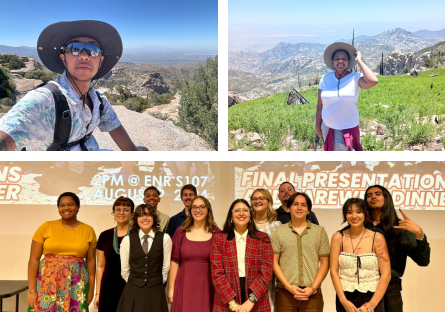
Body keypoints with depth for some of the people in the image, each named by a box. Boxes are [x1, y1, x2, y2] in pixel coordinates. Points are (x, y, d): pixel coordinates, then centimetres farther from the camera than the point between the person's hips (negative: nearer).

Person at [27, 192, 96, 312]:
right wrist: (32, 290, -6)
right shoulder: (46, 227, 0)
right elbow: (34, 259, -1)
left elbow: (91, 261, 7)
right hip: (47, 283, -1)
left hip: (77, 286, 1)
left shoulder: (88, 230, 3)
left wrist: (91, 289, 5)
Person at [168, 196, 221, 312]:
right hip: (184, 287, 1)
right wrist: (171, 289, 1)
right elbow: (174, 262, 2)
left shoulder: (217, 233, 0)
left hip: (208, 288, 0)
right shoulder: (181, 232, 2)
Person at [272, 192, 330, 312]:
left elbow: (325, 263, 5)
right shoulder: (279, 231, 7)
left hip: (313, 294, 0)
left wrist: (312, 288, -6)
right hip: (284, 293, 0)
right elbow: (274, 262, 2)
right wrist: (289, 286, -8)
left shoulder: (320, 231, 8)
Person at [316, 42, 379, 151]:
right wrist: (318, 127, 4)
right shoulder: (325, 78, -2)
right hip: (327, 128, 3)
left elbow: (373, 81, -32)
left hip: (347, 129, -3)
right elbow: (320, 105, 3)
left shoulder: (355, 78, -11)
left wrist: (359, 61, -21)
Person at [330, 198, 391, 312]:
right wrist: (344, 301, -12)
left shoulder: (377, 238, -5)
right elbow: (334, 271, -3)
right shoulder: (338, 238, -2)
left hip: (372, 299, -1)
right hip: (345, 300, 1)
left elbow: (386, 274, -7)